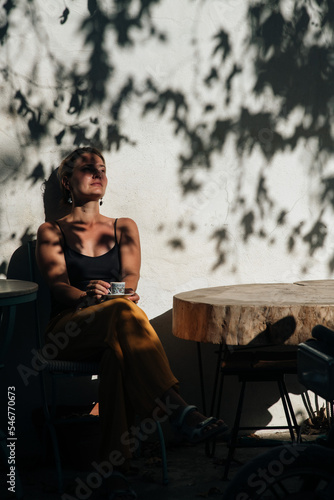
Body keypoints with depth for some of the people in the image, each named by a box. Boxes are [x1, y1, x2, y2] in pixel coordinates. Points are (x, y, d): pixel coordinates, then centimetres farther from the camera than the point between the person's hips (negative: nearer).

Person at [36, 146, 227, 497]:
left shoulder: (124, 228, 24)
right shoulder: (52, 232, 16)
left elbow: (130, 278, 6)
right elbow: (58, 285, -2)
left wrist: (120, 291, -21)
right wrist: (88, 296, -27)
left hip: (112, 333, 2)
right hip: (69, 330, -2)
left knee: (119, 351, -39)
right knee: (123, 311, -38)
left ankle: (117, 461, -51)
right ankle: (179, 412, -52)